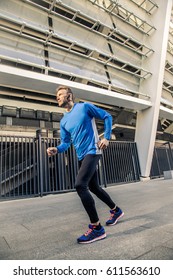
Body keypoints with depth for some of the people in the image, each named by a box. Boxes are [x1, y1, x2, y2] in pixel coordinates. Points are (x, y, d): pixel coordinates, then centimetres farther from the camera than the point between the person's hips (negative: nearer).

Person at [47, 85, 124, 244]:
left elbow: (107, 117, 2)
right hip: (82, 156, 8)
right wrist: (56, 149, -10)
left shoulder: (84, 107, -4)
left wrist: (106, 138, -7)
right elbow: (66, 143, 11)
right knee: (93, 187, 16)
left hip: (92, 151, -8)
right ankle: (116, 211, 38)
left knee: (80, 185, -20)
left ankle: (97, 228, -6)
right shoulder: (64, 121, 13)